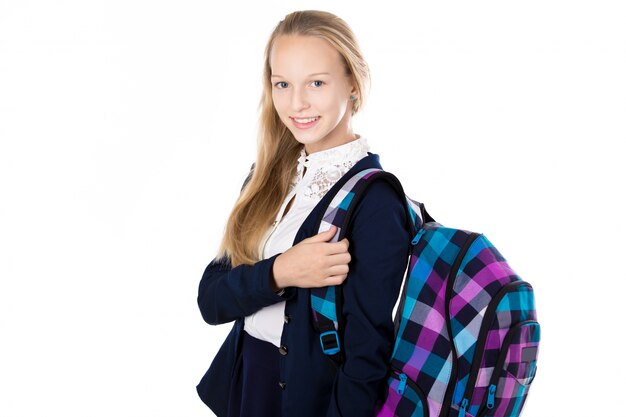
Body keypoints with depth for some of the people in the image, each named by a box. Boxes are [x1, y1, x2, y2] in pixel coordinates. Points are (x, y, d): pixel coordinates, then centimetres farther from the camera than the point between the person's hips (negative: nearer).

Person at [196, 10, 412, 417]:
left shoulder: (376, 203, -21)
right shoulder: (268, 176, 0)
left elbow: (368, 358, -21)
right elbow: (212, 300, -5)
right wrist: (279, 273, -22)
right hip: (242, 382, 6)